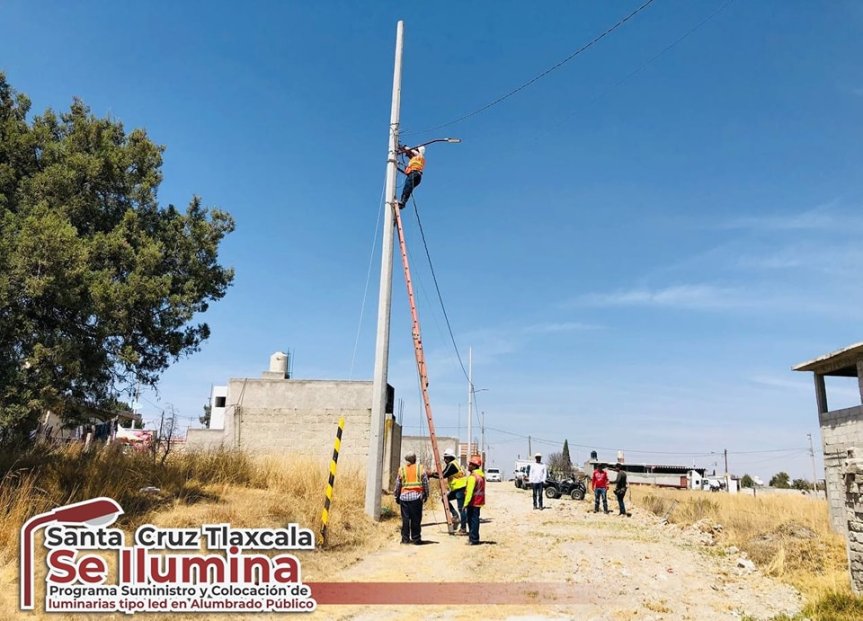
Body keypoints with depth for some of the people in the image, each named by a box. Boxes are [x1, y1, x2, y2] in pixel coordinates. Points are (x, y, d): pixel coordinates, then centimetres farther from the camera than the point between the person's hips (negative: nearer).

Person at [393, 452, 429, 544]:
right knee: (416, 519, 3)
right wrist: (426, 495, 14)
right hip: (417, 496, -1)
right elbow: (425, 483, 3)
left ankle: (405, 538, 8)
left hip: (404, 497, 1)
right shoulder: (420, 468, 1)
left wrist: (397, 496, 18)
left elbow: (398, 484, 7)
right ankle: (416, 538, 5)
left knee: (405, 519, 6)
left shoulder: (402, 469, 4)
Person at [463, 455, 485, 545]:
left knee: (472, 519, -3)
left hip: (473, 502, -9)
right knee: (475, 519, 15)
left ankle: (474, 539, 0)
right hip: (479, 501, 9)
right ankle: (473, 537, 23)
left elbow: (469, 491, -22)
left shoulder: (472, 476, -19)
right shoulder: (482, 475, 11)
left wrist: (466, 503, -19)